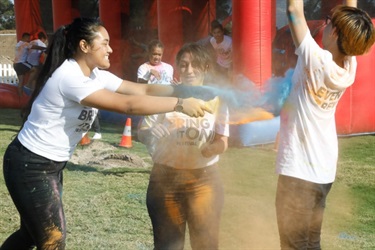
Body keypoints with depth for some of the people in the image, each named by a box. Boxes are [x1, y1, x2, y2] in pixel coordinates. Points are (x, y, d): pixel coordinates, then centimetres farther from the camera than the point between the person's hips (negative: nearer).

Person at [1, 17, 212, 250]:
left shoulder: (95, 75, 2)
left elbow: (143, 89, -1)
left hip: (52, 165, 10)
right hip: (30, 166, -9)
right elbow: (128, 105, -32)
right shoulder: (69, 77, -27)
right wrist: (181, 104, -30)